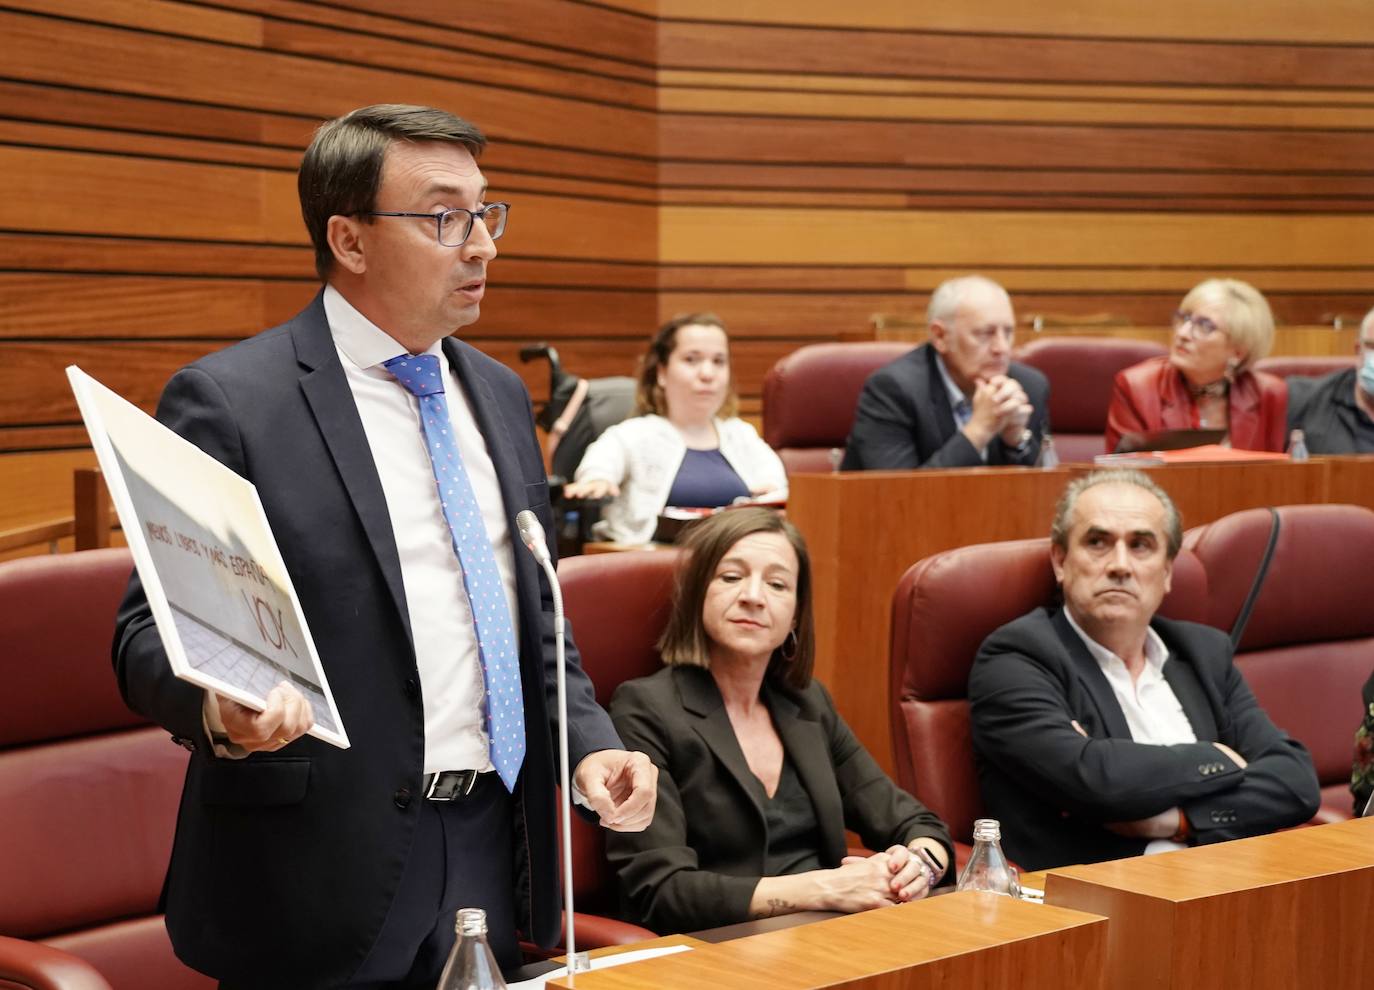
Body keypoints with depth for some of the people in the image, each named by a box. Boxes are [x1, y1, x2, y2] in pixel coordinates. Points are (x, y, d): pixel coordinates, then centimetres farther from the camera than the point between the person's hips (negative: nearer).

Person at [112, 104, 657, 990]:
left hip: (496, 852, 6)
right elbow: (154, 628, -10)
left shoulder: (499, 394, 13)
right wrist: (220, 706, -31)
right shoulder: (228, 401, -9)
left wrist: (590, 742, 4)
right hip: (327, 880, -6)